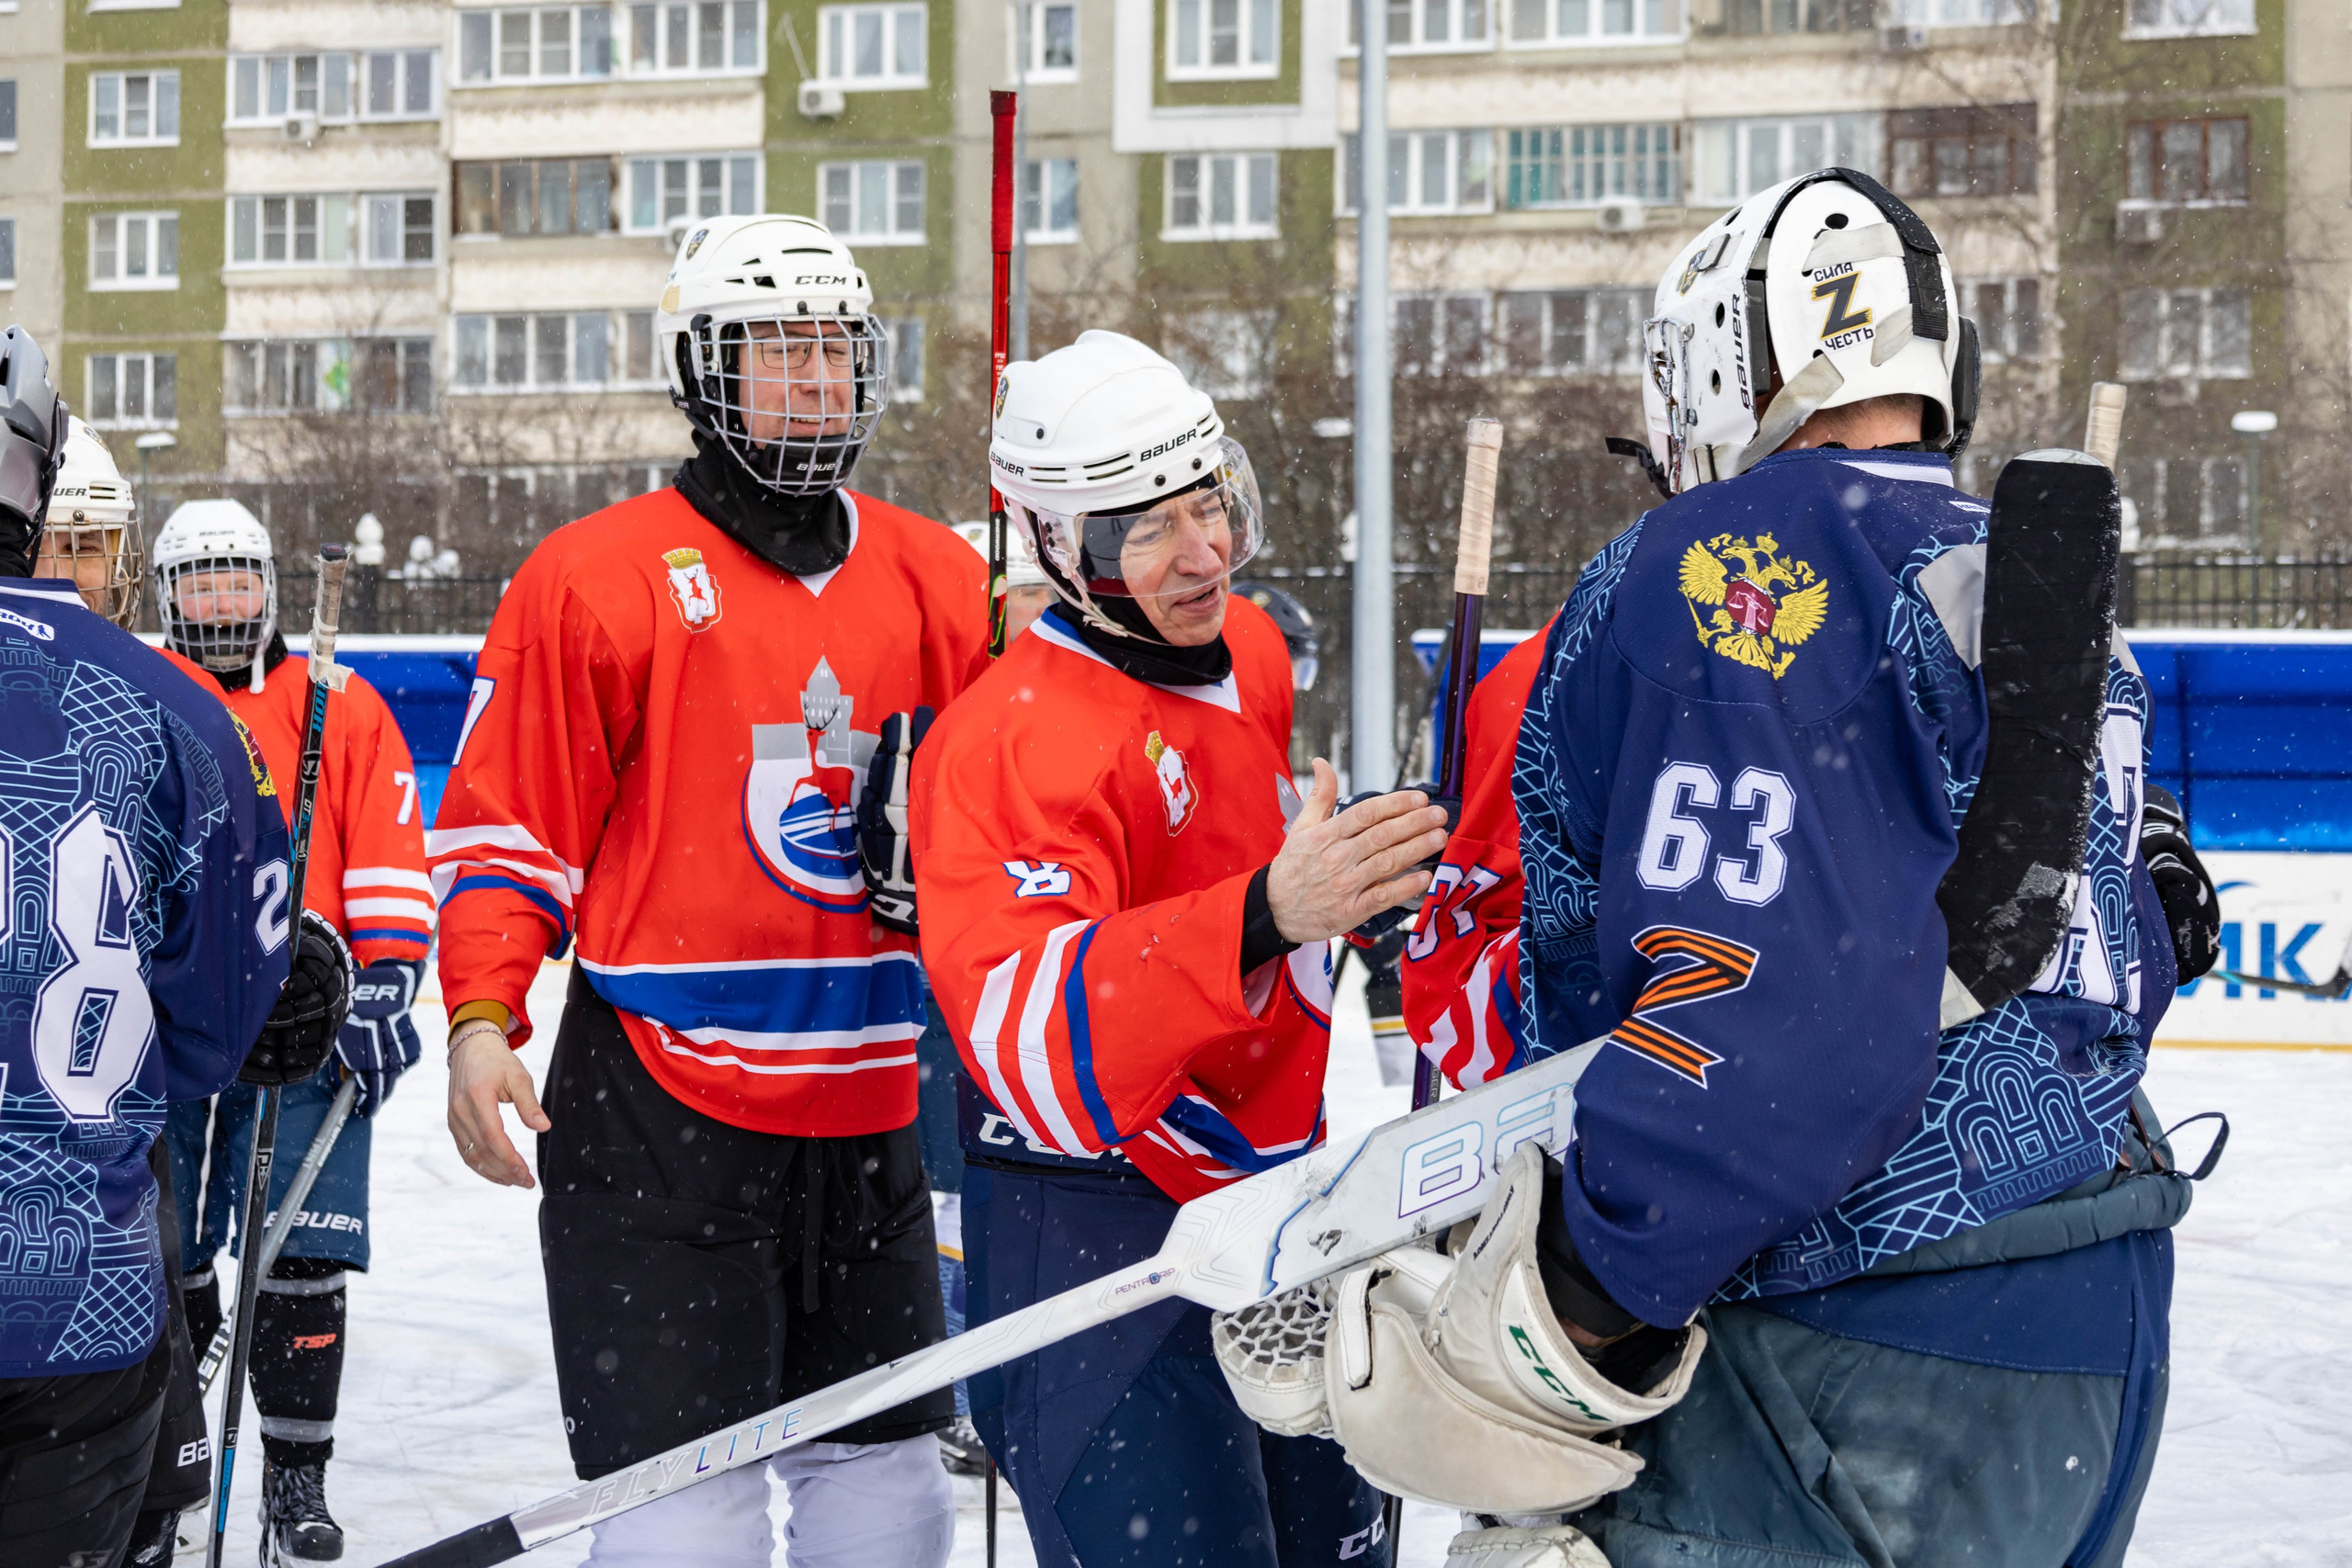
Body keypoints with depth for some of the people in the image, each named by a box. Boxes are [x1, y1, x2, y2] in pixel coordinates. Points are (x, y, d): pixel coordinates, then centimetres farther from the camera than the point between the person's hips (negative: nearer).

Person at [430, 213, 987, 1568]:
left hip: (871, 1110, 5)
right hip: (661, 1111, -5)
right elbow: (507, 822, -3)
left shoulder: (940, 578, 11)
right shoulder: (600, 577, -3)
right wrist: (482, 1017, -13)